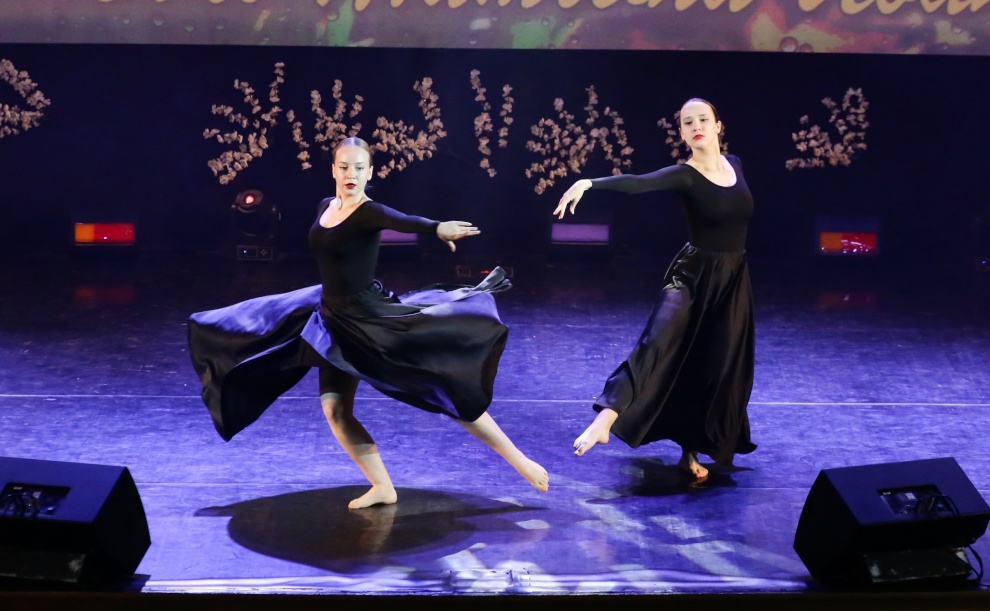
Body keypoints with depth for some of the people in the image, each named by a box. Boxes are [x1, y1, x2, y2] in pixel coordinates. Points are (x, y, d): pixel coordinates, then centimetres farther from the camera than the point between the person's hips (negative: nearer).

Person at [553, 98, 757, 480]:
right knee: (657, 343, -24)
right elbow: (637, 183, -33)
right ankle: (605, 421, -34)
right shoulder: (684, 175, -14)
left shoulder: (735, 165, 3)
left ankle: (692, 451, 19)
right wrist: (589, 183, -50)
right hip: (691, 275, -5)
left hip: (732, 280, 5)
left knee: (720, 366, 7)